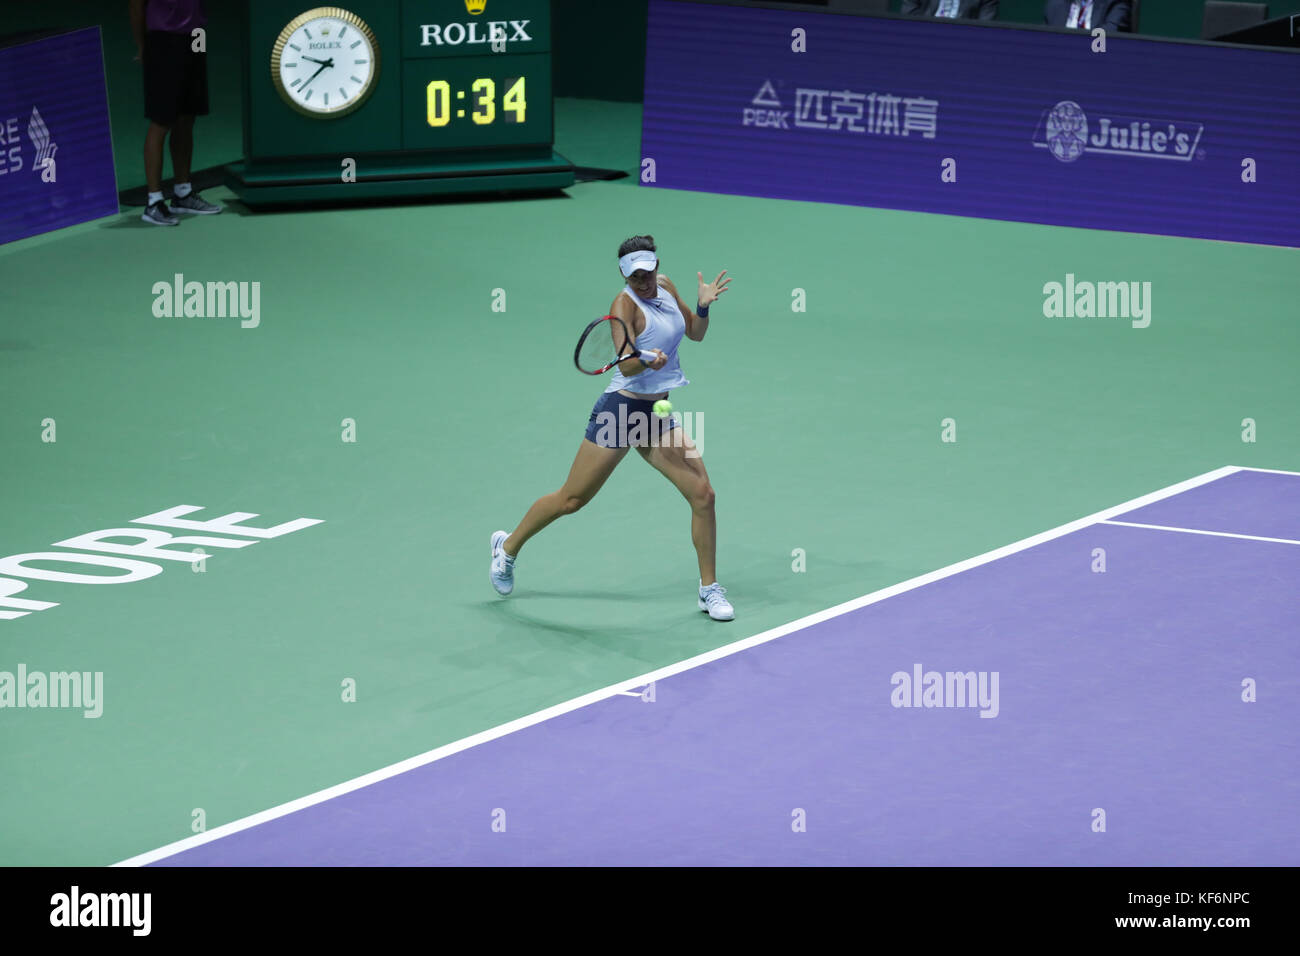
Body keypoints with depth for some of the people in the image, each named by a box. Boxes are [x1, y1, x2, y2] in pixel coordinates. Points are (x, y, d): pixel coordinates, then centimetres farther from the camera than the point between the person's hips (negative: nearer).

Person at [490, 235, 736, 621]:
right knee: (571, 499, 3)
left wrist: (703, 306, -1)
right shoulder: (625, 305, -17)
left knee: (702, 494, -6)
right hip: (621, 411, -6)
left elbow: (695, 332, 19)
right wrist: (647, 360, -50)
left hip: (658, 415, 6)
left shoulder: (665, 286, 6)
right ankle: (508, 546, 27)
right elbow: (626, 365, -29)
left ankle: (709, 589, 6)